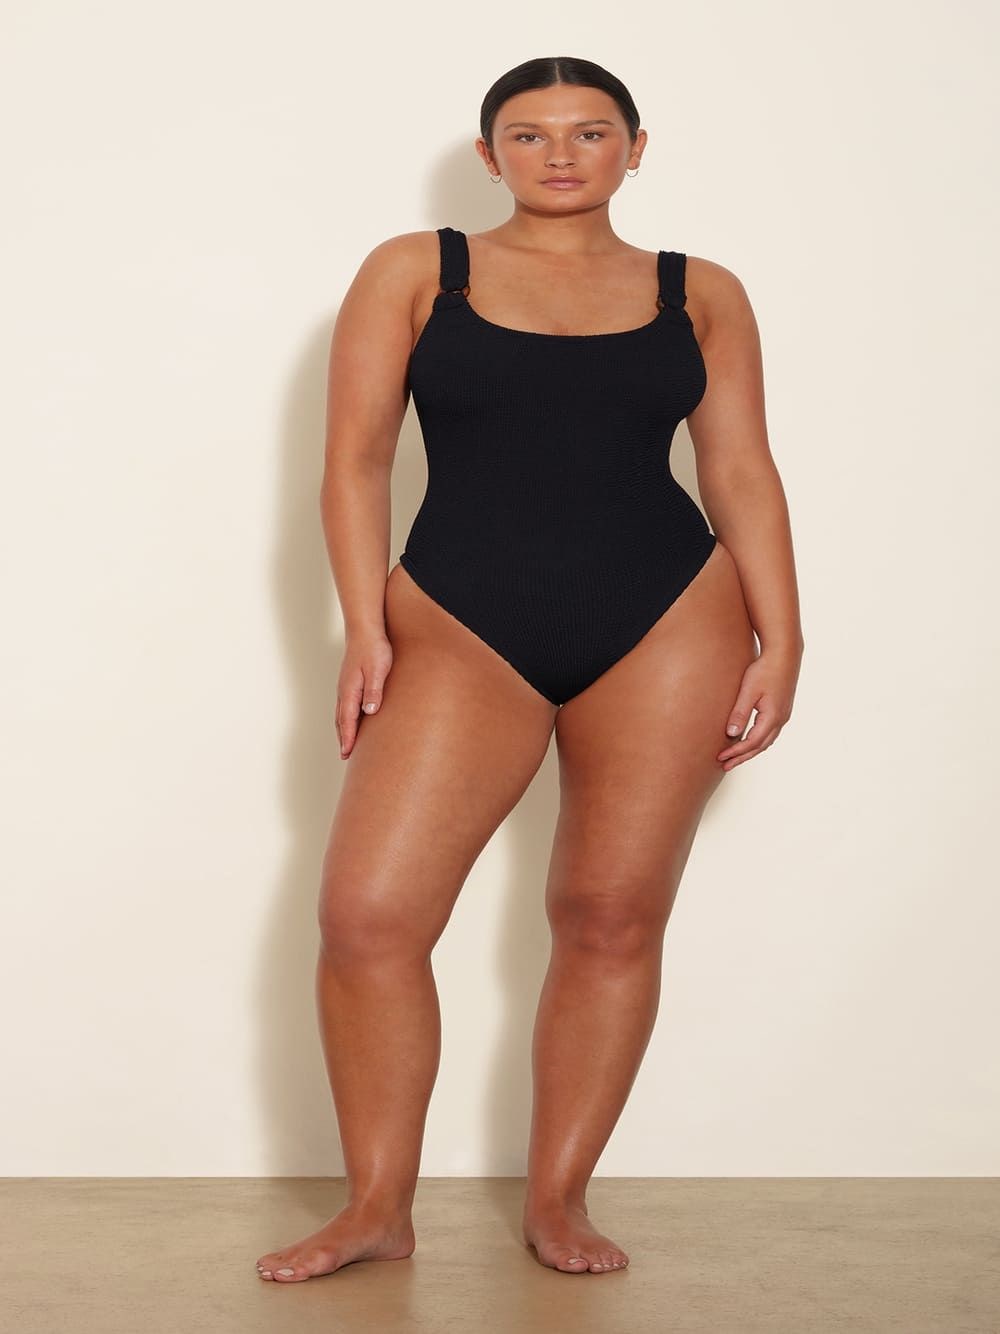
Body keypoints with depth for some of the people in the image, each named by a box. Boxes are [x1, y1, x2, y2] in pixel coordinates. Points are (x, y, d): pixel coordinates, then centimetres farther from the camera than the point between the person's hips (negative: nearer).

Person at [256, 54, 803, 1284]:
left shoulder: (701, 295, 9)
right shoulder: (413, 273, 7)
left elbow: (742, 473, 8)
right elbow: (357, 455, 3)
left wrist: (777, 641, 0)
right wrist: (366, 628, -6)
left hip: (669, 627, 1)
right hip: (459, 627, -1)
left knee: (614, 915, 3)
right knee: (368, 914, -9)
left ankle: (557, 1201, 16)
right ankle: (376, 1208, 6)